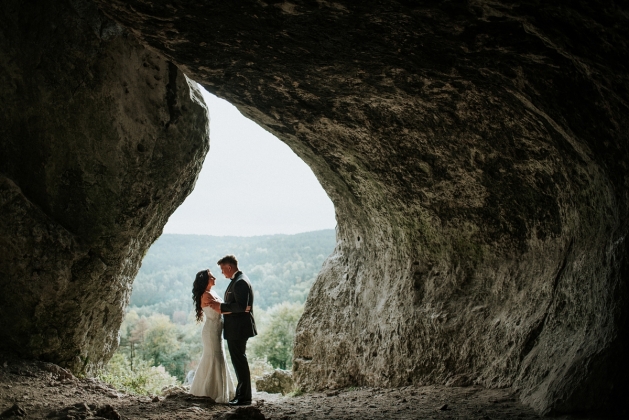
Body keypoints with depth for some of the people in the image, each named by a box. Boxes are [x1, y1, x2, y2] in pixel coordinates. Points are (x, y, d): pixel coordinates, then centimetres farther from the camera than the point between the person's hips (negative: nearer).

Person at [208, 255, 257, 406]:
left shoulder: (240, 282, -18)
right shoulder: (237, 280, 15)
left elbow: (241, 306, -25)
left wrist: (221, 306, -18)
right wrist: (221, 306, 4)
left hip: (238, 329, -11)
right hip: (236, 328, 11)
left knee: (240, 361, -6)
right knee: (239, 361, 16)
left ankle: (244, 397, 0)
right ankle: (242, 394, 24)